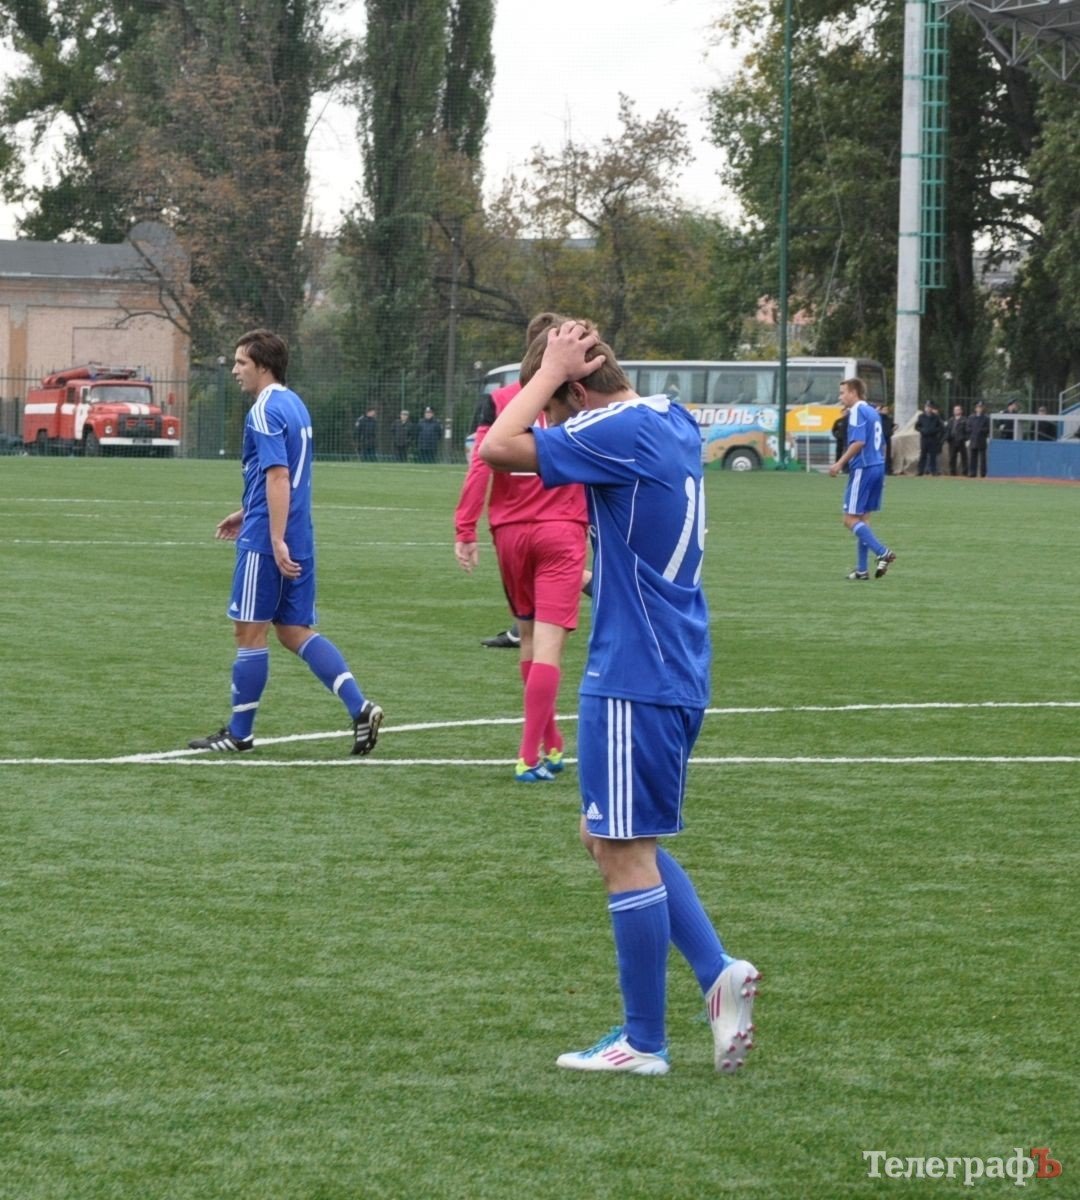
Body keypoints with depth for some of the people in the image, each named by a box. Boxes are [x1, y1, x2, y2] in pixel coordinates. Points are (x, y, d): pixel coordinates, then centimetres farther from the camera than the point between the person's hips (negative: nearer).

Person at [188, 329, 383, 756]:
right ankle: (359, 707, -4)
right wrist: (246, 513, 31)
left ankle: (238, 733, 8)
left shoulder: (264, 412, -14)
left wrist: (276, 540, -27)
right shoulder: (295, 405, 15)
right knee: (296, 631, 10)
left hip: (265, 542, -9)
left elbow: (278, 477, -23)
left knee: (250, 631, 0)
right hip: (298, 540, 9)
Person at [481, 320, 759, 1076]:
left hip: (633, 678, -10)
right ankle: (720, 974, 9)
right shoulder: (673, 422, 10)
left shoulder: (620, 432, -18)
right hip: (673, 671, 10)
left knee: (624, 851, -1)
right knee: (613, 839, 17)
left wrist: (551, 370, -11)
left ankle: (643, 1043, 7)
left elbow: (499, 448, -23)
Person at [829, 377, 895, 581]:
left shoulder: (857, 411, -10)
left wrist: (840, 463, -18)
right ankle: (862, 569, 11)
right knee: (861, 517, 12)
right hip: (878, 466, 9)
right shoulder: (873, 412, 17)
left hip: (863, 468, -9)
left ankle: (882, 552, -18)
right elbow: (882, 444, 21)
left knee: (851, 518, -6)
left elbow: (859, 442, -21)